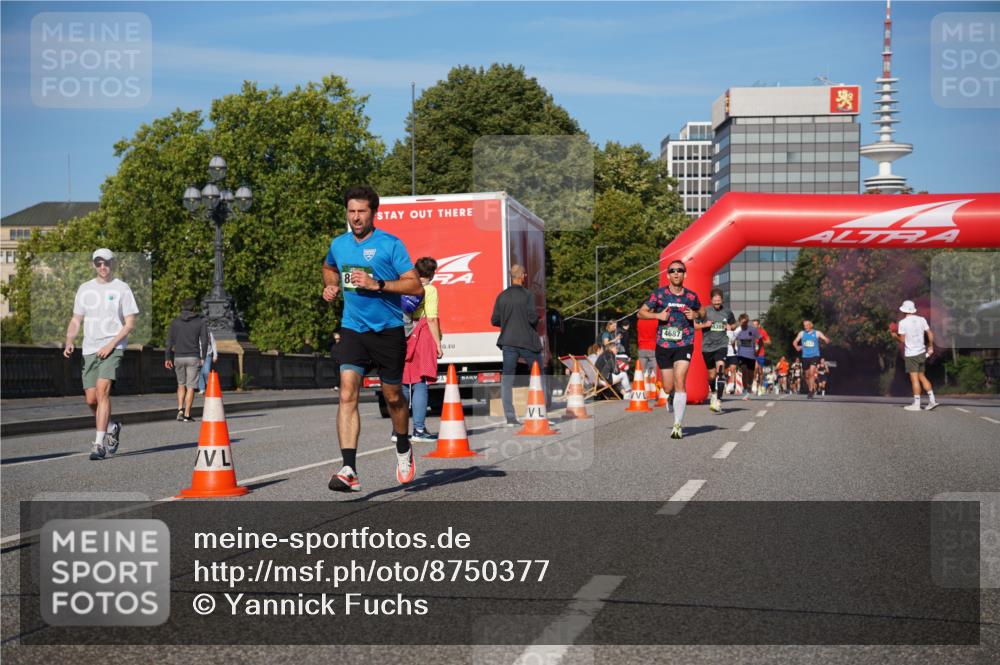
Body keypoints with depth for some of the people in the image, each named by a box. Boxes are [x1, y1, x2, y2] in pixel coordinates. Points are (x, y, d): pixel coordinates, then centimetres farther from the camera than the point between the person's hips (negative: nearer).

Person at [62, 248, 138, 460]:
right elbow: (76, 320, 17)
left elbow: (130, 323, -2)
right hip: (89, 349, 5)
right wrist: (69, 342, 0)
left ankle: (99, 443, -19)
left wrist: (111, 344, -13)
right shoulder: (84, 289, 14)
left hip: (113, 348, -5)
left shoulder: (121, 288, 1)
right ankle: (112, 427, 32)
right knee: (90, 398, 3)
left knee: (102, 389, -21)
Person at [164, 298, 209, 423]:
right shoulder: (201, 321, 1)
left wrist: (168, 358, 6)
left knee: (181, 384, 19)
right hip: (193, 357, -2)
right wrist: (203, 358, 4)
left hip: (178, 357, 2)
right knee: (190, 387, 0)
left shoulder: (175, 322, 6)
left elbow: (169, 341, 3)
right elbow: (204, 341, -2)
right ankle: (187, 415, -3)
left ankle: (180, 409, 5)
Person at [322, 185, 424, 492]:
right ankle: (349, 470, -19)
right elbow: (329, 267, 30)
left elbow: (415, 285, -13)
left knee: (393, 396, 11)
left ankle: (403, 449, 39)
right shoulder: (339, 244, 6)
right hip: (352, 329, 3)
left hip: (388, 330, -2)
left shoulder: (391, 245, -8)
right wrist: (331, 285, 9)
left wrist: (376, 284, -22)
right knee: (347, 394, -14)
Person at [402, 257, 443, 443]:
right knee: (420, 385, -4)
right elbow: (432, 319, -10)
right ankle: (419, 430, -5)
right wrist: (438, 344, -6)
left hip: (403, 339, 5)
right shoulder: (429, 290, -3)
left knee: (402, 385, 9)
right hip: (422, 338, -5)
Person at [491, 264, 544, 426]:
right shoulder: (527, 295, -9)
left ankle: (510, 417, -1)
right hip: (527, 341, -3)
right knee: (539, 376, 10)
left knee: (507, 378, 5)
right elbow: (533, 318, -15)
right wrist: (536, 319, 7)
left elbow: (494, 321, 4)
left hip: (508, 342, 3)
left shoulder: (502, 296, 3)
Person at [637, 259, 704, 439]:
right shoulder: (659, 294, 0)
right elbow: (641, 312, 5)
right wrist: (658, 315, -12)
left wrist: (696, 315, -2)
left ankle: (677, 425, -14)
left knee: (680, 383, -17)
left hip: (684, 345, -1)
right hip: (663, 344, 1)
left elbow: (702, 311, 21)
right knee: (668, 388, 5)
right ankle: (674, 398, 45)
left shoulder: (691, 296, 4)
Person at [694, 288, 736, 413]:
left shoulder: (727, 312, 4)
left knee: (720, 371, -21)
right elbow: (693, 325, 3)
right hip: (707, 346, 1)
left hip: (721, 345, -1)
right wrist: (704, 325, -13)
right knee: (711, 375, 12)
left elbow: (734, 324, 22)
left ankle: (718, 401, -24)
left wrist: (730, 327, -1)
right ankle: (713, 393, 43)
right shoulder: (705, 311, -1)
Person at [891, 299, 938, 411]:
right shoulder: (922, 320, 4)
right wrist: (930, 347, 14)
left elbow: (902, 339, -8)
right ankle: (932, 400, 10)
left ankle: (916, 404, -2)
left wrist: (894, 335, 11)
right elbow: (930, 334, 3)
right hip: (922, 352, 5)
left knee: (914, 379, -4)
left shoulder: (902, 323, -9)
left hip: (911, 354, -5)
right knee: (922, 376, 15)